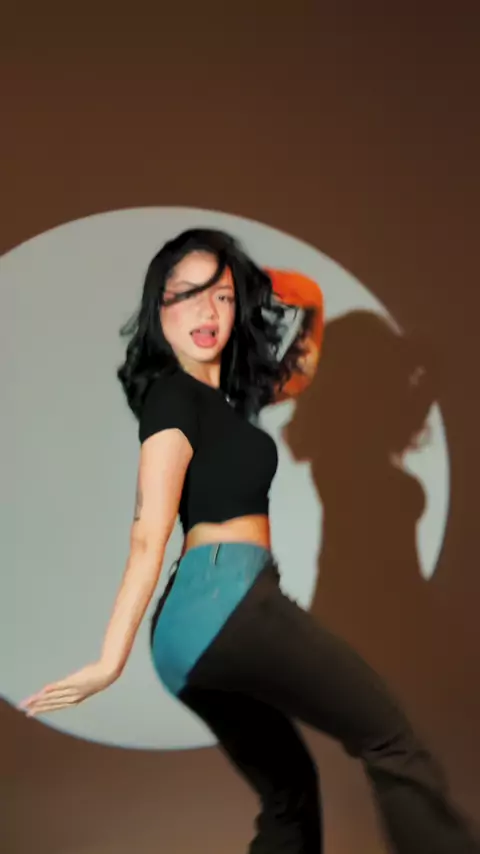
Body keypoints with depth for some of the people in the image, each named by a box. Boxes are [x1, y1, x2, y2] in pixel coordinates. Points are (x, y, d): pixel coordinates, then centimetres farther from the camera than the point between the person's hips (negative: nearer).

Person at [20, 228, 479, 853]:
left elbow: (302, 366, 36)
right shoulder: (173, 393, -5)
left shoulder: (220, 395, 21)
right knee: (390, 742, -4)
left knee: (289, 790, 17)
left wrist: (309, 302, 17)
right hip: (227, 598, -10)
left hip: (187, 627, 10)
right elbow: (149, 535, -14)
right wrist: (111, 661, -18)